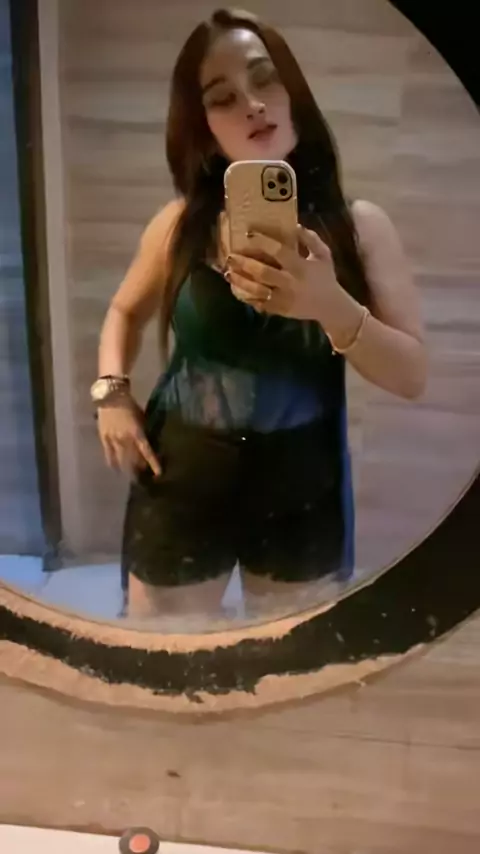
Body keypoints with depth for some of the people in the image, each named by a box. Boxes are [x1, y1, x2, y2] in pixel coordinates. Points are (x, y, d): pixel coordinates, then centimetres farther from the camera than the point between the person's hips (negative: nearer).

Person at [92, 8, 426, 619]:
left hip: (302, 489, 0)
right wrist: (111, 393, -3)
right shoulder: (181, 223, -4)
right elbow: (125, 311, 14)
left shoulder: (358, 225, -7)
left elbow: (412, 376, -12)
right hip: (183, 483, 1)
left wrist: (332, 307, -28)